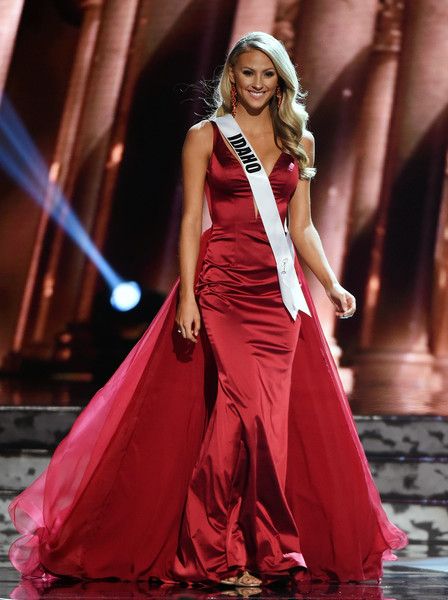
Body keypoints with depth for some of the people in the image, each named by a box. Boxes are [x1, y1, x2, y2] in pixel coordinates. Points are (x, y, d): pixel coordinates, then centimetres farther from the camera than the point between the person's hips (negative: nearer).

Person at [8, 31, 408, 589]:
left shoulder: (299, 141, 13)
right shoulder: (205, 136, 4)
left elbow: (301, 226, 14)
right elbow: (191, 221, -1)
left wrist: (331, 283, 1)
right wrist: (187, 296, -10)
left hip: (279, 291, 4)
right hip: (222, 286, -3)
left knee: (273, 411, -2)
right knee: (246, 406, -15)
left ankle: (258, 549, 10)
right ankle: (216, 552, -4)